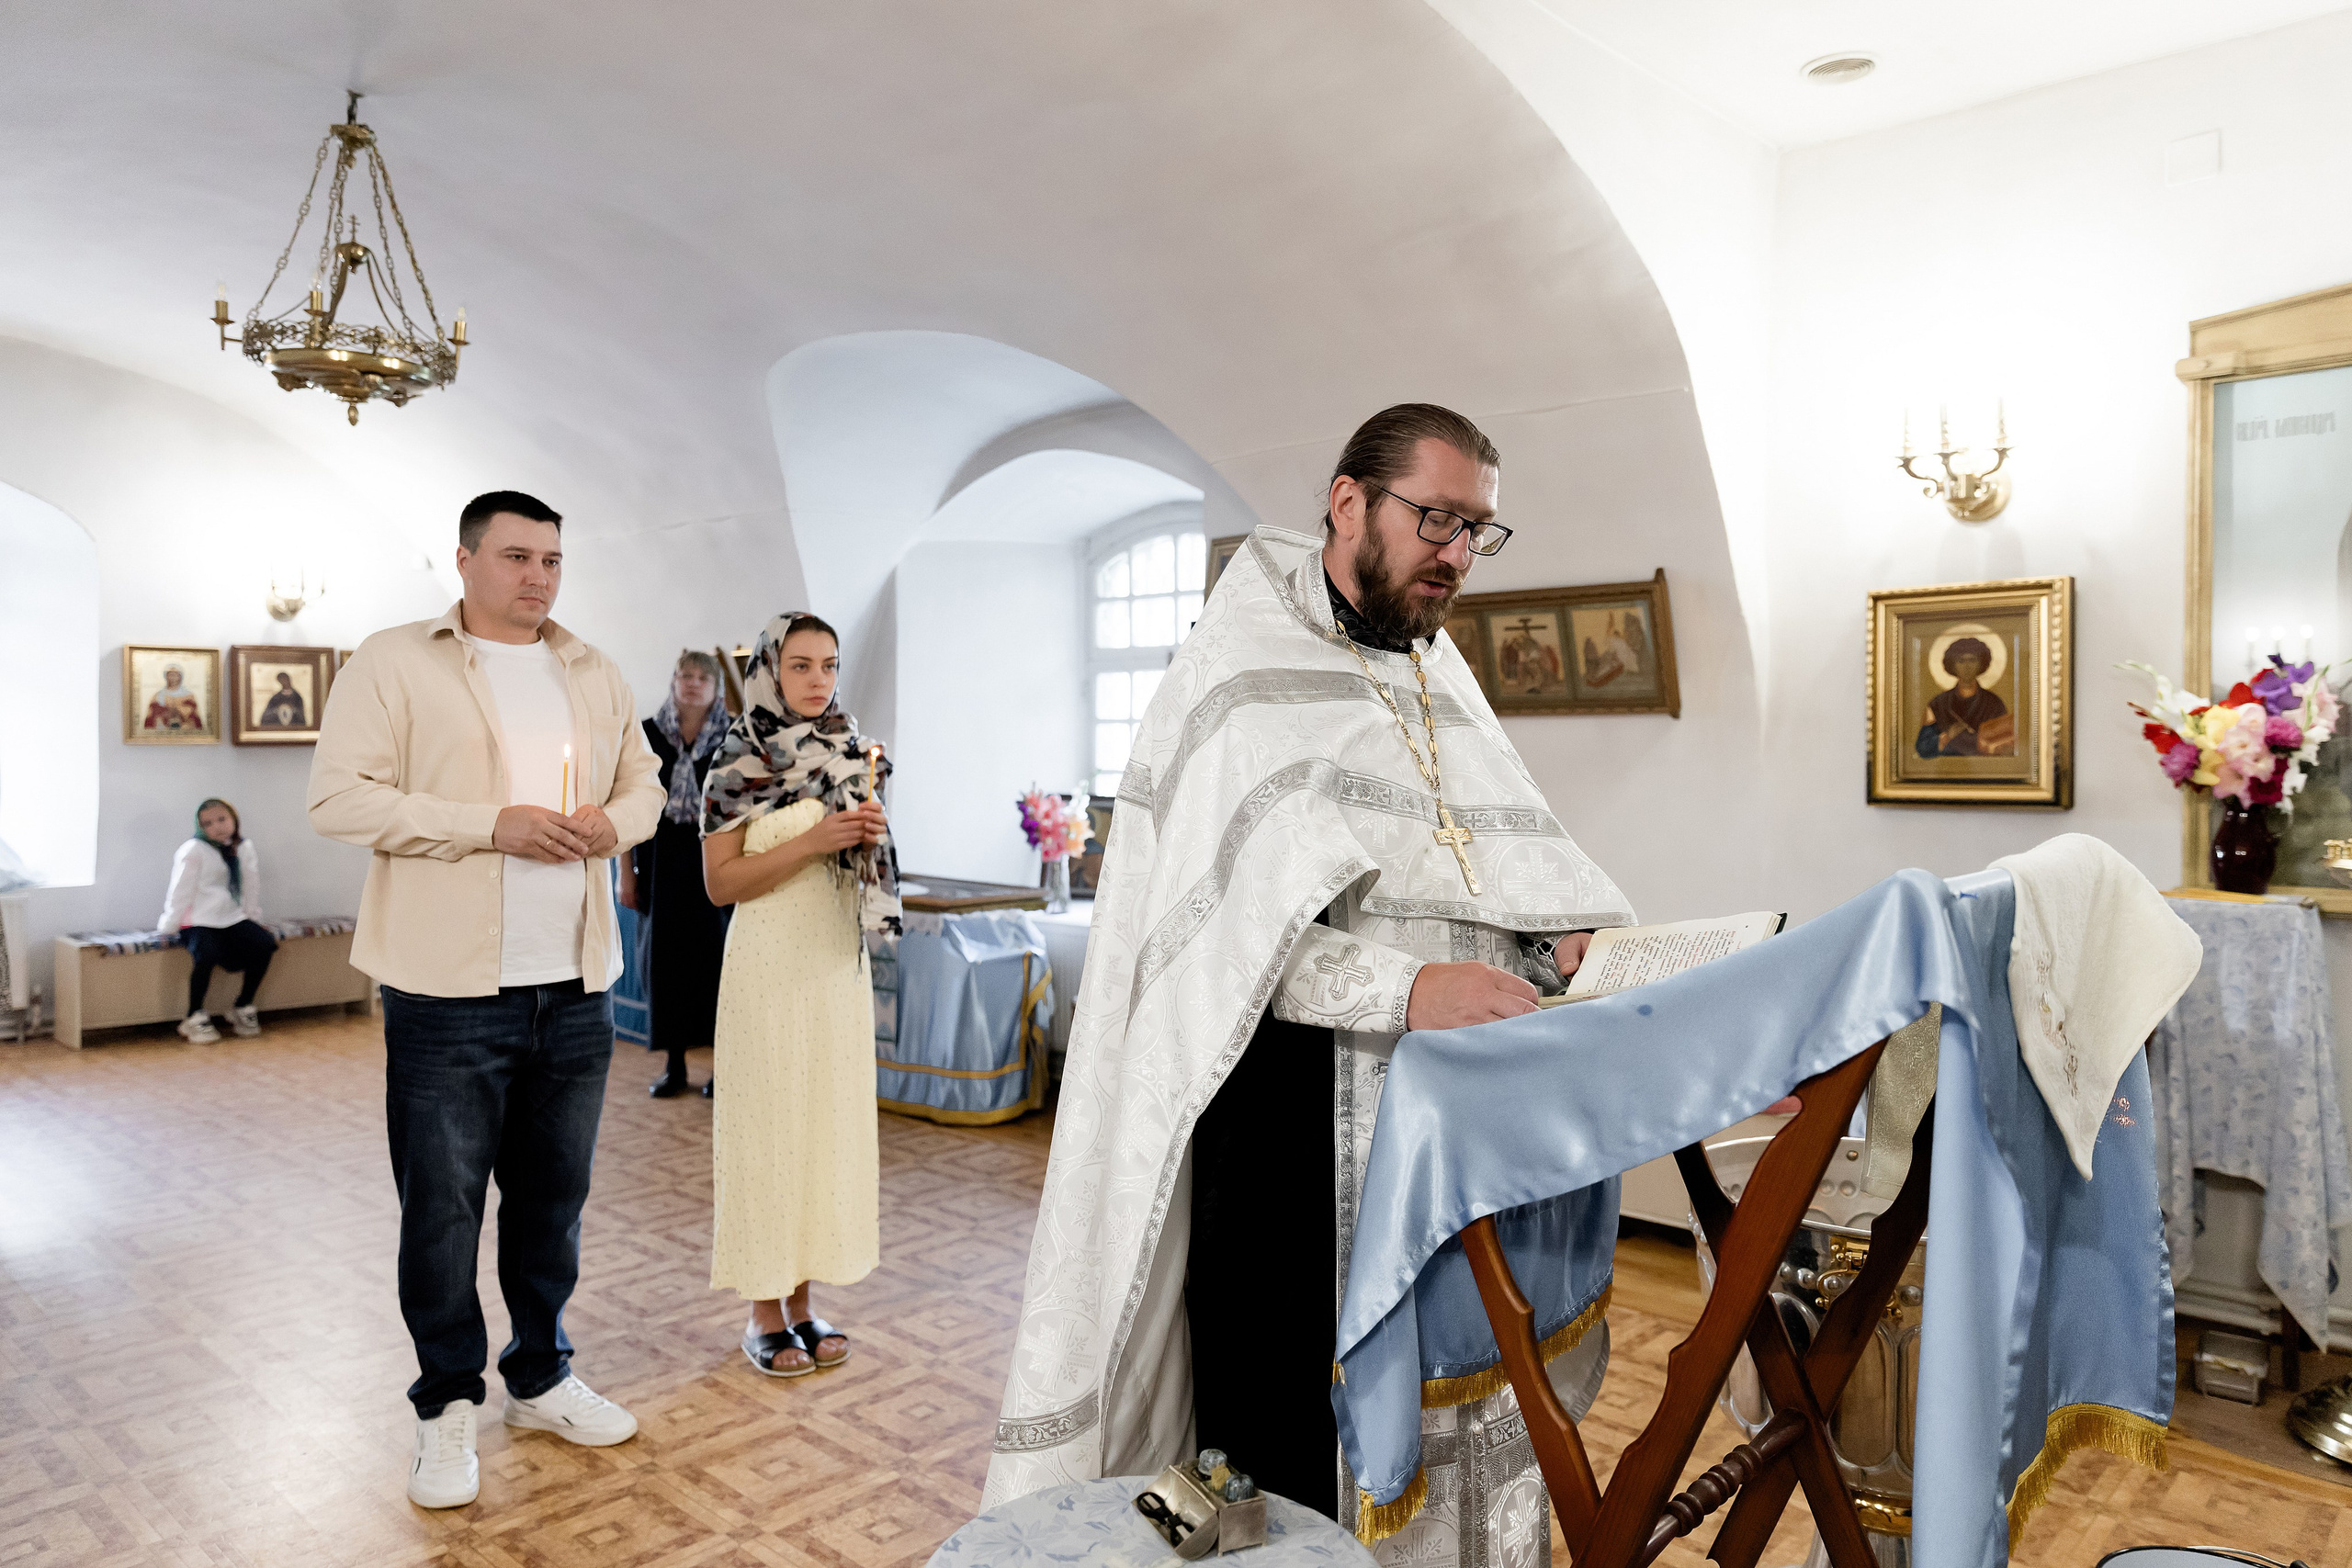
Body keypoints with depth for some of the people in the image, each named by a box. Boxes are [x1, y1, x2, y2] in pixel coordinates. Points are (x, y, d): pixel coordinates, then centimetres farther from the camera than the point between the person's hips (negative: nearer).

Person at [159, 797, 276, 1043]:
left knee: (265, 944, -16)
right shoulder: (193, 850, -7)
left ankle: (243, 1008, 1)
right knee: (207, 954, -32)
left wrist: (254, 917, 19)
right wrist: (169, 926, -3)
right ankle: (194, 1018, -15)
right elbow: (180, 891, -5)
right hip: (198, 921, -5)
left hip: (232, 918, 5)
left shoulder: (243, 848, 8)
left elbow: (251, 885, 17)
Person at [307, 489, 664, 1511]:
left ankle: (540, 1378, 32)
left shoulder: (594, 675, 13)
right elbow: (339, 796, -11)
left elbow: (643, 779, 20)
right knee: (442, 1201, 4)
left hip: (575, 986, 5)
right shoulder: (394, 663, -3)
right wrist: (493, 825, -19)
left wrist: (614, 821, -4)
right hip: (450, 991, -5)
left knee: (555, 1193, 15)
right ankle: (446, 1405, 23)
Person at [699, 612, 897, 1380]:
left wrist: (870, 840, -6)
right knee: (767, 1121, 1)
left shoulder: (852, 756, 9)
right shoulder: (739, 766, -5)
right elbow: (721, 881, -9)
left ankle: (804, 1298, 21)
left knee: (831, 1118, 8)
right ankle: (765, 1312, 15)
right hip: (770, 964, -5)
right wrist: (810, 842, -19)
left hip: (839, 963, 5)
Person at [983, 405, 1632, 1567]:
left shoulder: (1439, 680, 17)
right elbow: (1217, 918, -16)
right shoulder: (1242, 676, -5)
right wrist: (1404, 987, -27)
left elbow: (1510, 868, 13)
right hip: (1299, 1120, -6)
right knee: (1295, 1437, 2)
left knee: (1455, 1404, 11)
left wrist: (1568, 941, -8)